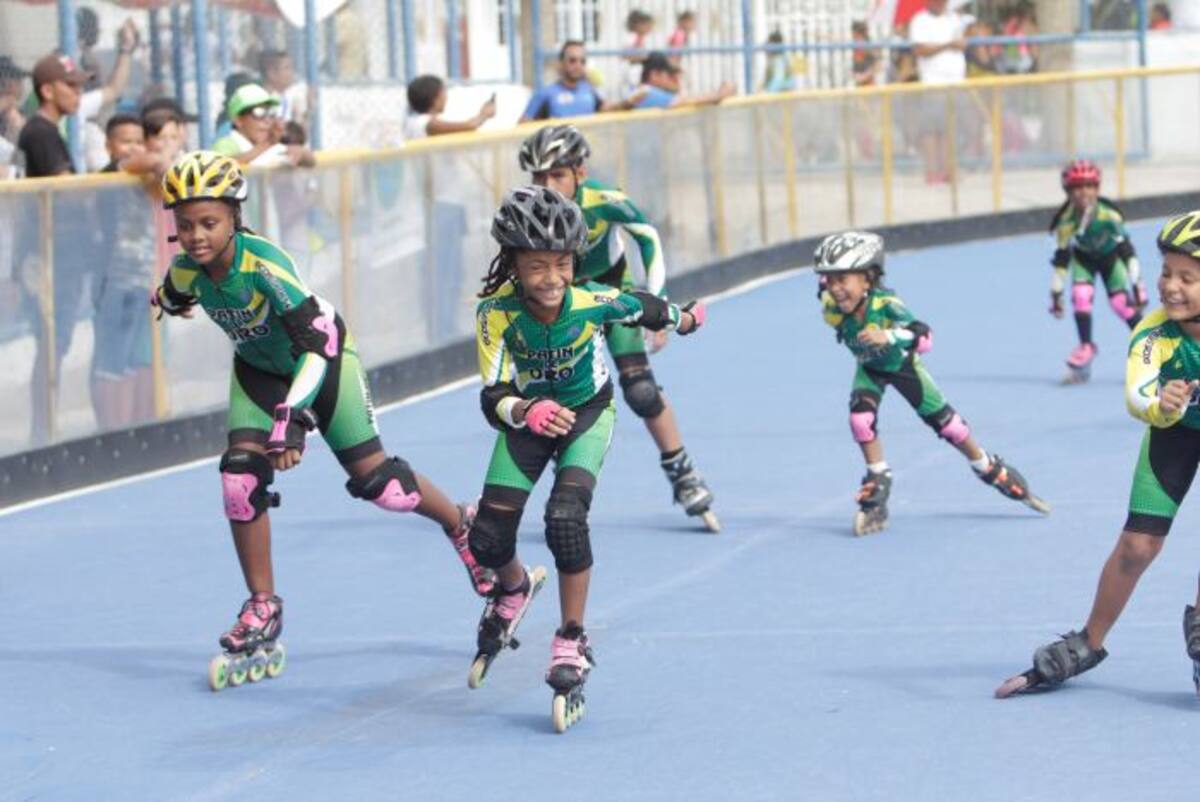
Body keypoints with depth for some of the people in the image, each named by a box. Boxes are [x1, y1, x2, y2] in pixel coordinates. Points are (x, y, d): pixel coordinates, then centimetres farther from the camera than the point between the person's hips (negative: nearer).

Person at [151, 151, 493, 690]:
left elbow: (314, 347, -42)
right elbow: (171, 299, 4)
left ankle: (462, 527, 24)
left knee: (374, 479, -5)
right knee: (241, 479, -12)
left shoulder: (265, 264, -38)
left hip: (322, 353, -4)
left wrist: (290, 416, -52)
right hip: (258, 367, 4)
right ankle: (262, 614, -1)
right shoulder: (186, 271, -22)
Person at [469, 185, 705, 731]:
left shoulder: (594, 302, -29)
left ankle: (571, 646, -10)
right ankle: (514, 590, 37)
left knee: (565, 517, -25)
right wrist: (526, 411, -55)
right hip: (527, 418, 1)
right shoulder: (497, 314, -30)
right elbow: (493, 397, -32)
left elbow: (644, 308, -6)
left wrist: (683, 320, 15)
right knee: (488, 539, -3)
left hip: (588, 413, -1)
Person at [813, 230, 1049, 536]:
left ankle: (994, 472, 25)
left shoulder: (885, 304, -43)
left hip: (901, 364, -3)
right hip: (869, 369, 3)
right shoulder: (831, 308, -31)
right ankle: (877, 484, -4)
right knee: (860, 416, -22)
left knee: (943, 420, 3)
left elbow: (923, 337, -57)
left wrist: (888, 336, -74)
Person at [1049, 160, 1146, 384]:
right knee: (1081, 295, -21)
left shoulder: (1109, 215, -34)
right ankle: (1086, 348, -8)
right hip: (1083, 257, 1)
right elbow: (1061, 259, -21)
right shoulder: (1066, 221, -30)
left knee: (1121, 302, -12)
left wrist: (1137, 287, -27)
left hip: (1110, 255, -1)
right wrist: (1056, 294, -17)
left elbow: (1127, 251, -28)